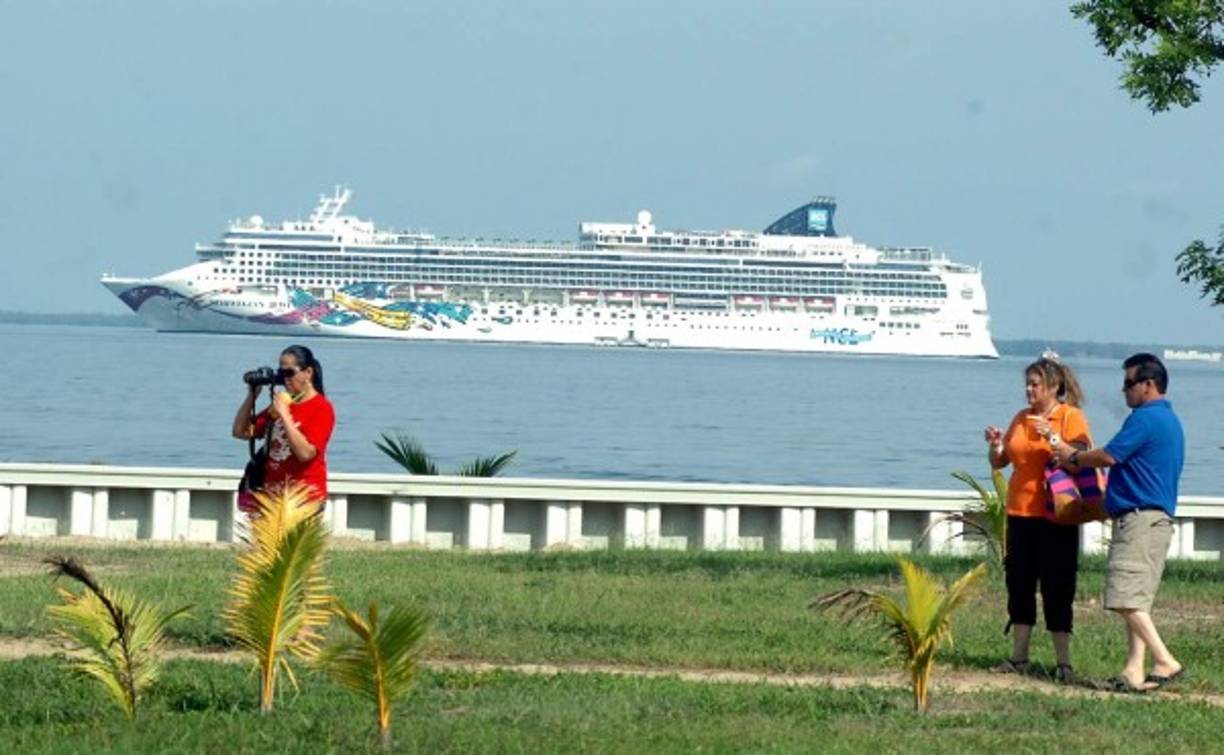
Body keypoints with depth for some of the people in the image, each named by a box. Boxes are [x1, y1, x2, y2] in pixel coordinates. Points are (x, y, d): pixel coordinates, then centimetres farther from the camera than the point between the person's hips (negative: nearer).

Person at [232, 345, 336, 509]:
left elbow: (305, 453, -18)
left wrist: (284, 414, -16)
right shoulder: (281, 403, 15)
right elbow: (241, 432, 17)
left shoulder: (321, 408, -5)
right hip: (272, 493, 6)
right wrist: (252, 396, 6)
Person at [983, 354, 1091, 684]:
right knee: (1019, 585, 8)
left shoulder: (1071, 417, -4)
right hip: (1020, 512, 6)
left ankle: (1064, 662, 0)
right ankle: (1019, 657, 15)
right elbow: (999, 463, 16)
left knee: (1056, 588, -4)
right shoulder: (1021, 418, 12)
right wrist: (996, 446, -5)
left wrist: (1052, 438, -27)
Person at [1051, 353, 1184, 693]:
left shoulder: (1145, 419, -12)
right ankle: (1134, 670, 7)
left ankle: (1166, 662, -17)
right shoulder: (1169, 420, 20)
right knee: (1136, 601, 10)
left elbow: (1109, 456, -14)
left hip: (1140, 520, -11)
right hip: (1158, 519, 11)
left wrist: (1073, 458, 4)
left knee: (1125, 598, -13)